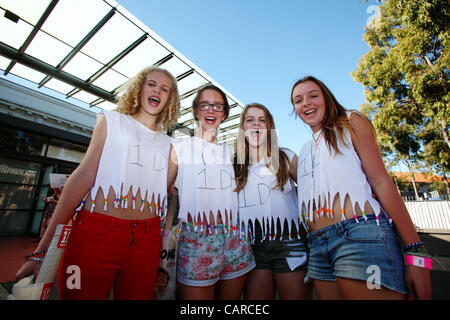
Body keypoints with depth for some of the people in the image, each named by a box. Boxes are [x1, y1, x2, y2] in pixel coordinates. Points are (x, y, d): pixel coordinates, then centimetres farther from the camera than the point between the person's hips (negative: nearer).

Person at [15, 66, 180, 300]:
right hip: (96, 233, -2)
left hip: (146, 240, 3)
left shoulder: (167, 144, 13)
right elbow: (84, 175, -1)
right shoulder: (112, 121, 7)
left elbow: (167, 196, 11)